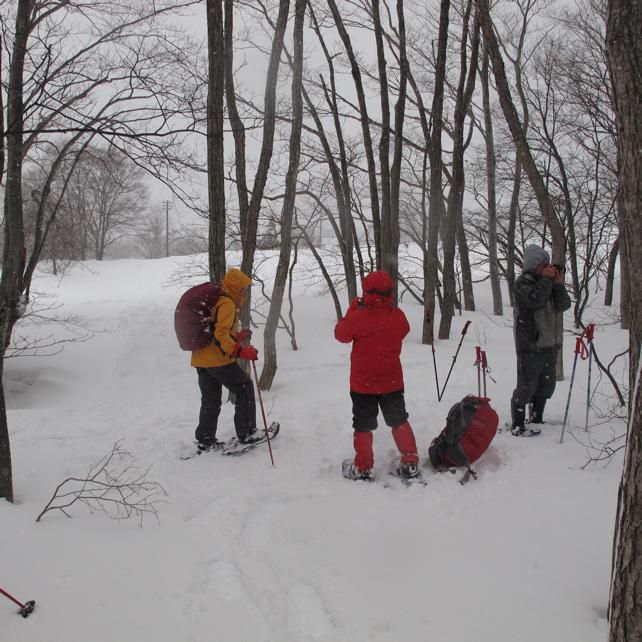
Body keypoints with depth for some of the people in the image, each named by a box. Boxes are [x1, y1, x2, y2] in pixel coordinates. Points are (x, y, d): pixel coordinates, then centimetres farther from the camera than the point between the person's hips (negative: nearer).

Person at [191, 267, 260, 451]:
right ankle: (246, 433, 8)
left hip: (200, 359, 9)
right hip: (219, 359, -9)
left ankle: (205, 440, 15)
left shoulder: (213, 301, 18)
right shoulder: (227, 304, -12)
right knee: (245, 389, 6)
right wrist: (240, 351, -28)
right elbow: (221, 334, -24)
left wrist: (237, 337, 21)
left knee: (210, 401, 15)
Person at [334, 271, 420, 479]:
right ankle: (410, 463, 17)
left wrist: (352, 310, 3)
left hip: (363, 382, -3)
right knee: (399, 421, 17)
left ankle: (363, 468, 13)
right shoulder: (398, 316, -9)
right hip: (392, 381, 3)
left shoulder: (358, 316, -20)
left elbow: (341, 335, -4)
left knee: (363, 425, 10)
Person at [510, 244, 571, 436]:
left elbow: (564, 305, 6)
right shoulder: (522, 283, -7)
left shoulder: (550, 281, 14)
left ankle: (537, 419, 30)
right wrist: (546, 280, -15)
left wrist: (558, 284, -7)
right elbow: (535, 300, -25)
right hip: (530, 345, -8)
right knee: (527, 386, -6)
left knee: (546, 385, 16)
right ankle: (518, 425, 1)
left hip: (550, 344, 8)